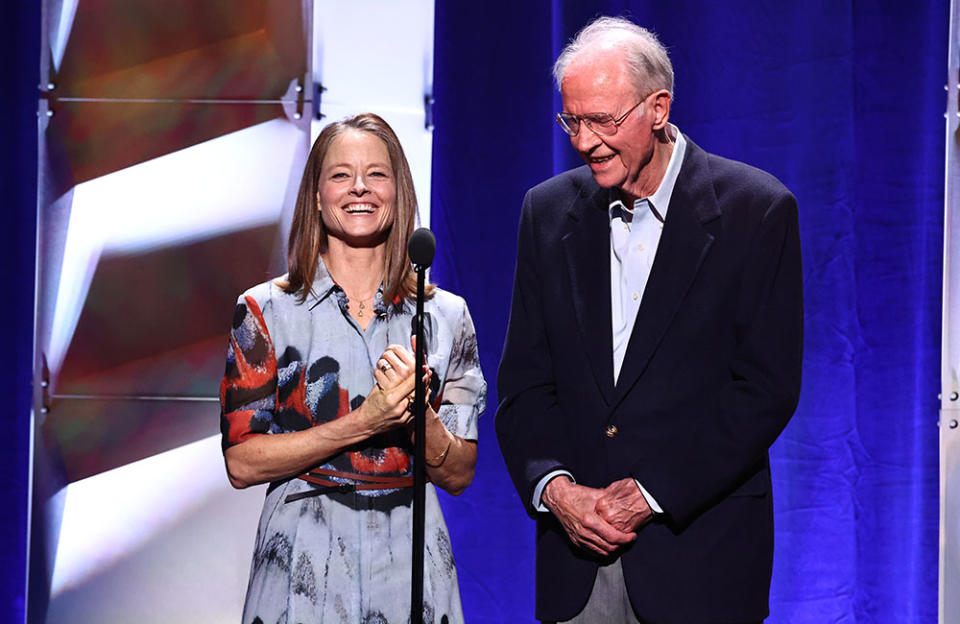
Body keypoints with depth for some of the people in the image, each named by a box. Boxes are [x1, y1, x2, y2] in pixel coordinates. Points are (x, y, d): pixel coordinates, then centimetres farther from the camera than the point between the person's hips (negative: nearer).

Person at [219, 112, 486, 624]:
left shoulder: (445, 316, 4)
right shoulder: (265, 310, -1)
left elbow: (459, 475, 4)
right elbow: (241, 463, -7)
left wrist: (417, 412, -15)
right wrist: (361, 424, -16)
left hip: (411, 564, 2)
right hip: (304, 568, -2)